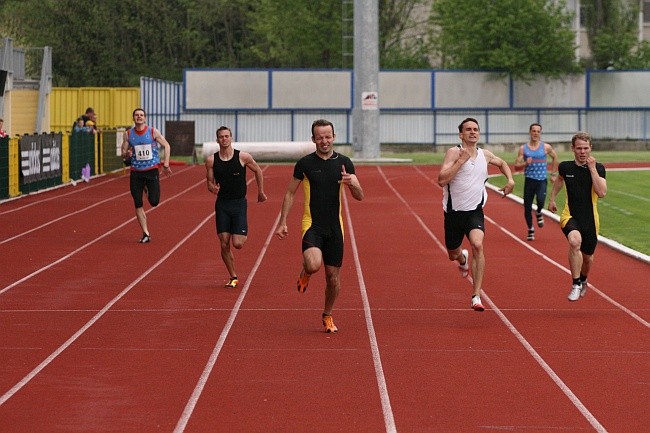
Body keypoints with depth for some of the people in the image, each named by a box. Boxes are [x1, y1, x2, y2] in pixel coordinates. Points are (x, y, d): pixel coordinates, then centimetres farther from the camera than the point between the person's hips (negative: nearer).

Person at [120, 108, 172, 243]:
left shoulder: (153, 132, -3)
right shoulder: (128, 134, 1)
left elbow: (166, 146, 6)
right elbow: (123, 154, 7)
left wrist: (166, 164, -1)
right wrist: (127, 154, -17)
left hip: (152, 170, -1)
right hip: (136, 172, 2)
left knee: (154, 201, -8)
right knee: (138, 205, -1)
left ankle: (148, 190, 31)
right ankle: (146, 234, 10)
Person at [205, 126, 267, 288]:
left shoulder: (243, 157, -6)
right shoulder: (211, 160, -1)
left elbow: (258, 171, 10)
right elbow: (209, 182, 8)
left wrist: (261, 193, 17)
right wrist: (212, 188, -16)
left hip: (239, 203, -2)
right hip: (222, 204, 2)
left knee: (237, 243, -10)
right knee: (224, 245, -2)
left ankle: (244, 234, 26)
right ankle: (233, 277, 13)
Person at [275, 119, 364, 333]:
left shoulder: (344, 162, 3)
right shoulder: (305, 163, -2)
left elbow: (360, 196, 1)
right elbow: (290, 193, 6)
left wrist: (352, 184, -21)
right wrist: (282, 222, 0)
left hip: (335, 227, 2)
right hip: (312, 224, -2)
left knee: (333, 276, 5)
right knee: (313, 264, -28)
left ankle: (327, 316, 28)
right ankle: (305, 272, 10)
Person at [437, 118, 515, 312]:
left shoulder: (485, 155, 4)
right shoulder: (453, 152, -10)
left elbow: (502, 163, 28)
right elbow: (441, 180, -22)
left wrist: (510, 180, 10)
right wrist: (461, 161, -25)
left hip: (475, 211, 1)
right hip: (454, 211, -1)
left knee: (477, 245, -26)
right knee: (453, 255, 14)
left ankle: (476, 296, -25)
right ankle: (463, 259, 57)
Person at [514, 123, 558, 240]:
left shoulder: (546, 147, 2)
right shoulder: (523, 149, 3)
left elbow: (555, 158, 19)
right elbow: (516, 167, 2)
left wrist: (553, 174, 17)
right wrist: (525, 163, -18)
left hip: (542, 180, -1)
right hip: (529, 180, 1)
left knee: (540, 201, -27)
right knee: (527, 208, 2)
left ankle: (538, 213, 8)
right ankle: (530, 230, 23)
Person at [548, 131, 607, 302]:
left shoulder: (598, 168, -7)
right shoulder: (565, 167, -1)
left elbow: (602, 193, -21)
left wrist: (592, 168, -22)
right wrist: (552, 199, 25)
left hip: (590, 219, 1)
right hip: (570, 216, -1)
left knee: (587, 258, 15)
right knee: (575, 241, -34)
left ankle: (583, 280, 52)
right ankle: (576, 284, -23)